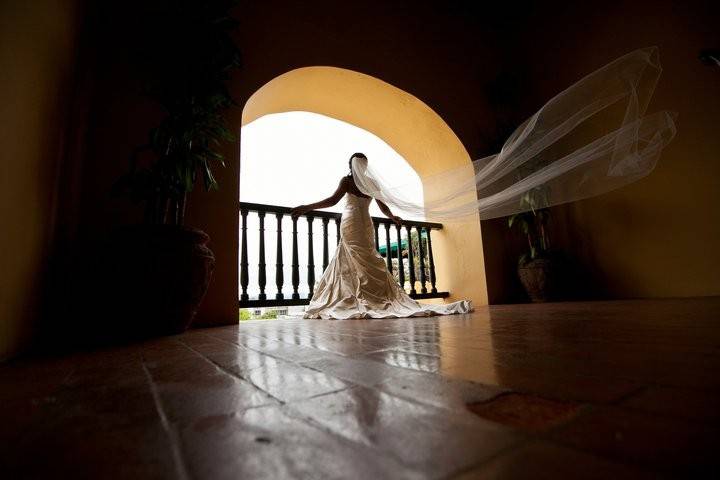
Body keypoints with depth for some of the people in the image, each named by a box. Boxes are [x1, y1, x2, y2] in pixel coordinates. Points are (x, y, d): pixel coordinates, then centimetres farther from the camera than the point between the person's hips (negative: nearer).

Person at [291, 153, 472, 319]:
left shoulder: (347, 180, -1)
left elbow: (333, 200, -13)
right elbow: (383, 207, 14)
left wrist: (306, 207, -12)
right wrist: (393, 217, 34)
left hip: (350, 223, -4)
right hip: (366, 224, 4)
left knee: (359, 263, -5)